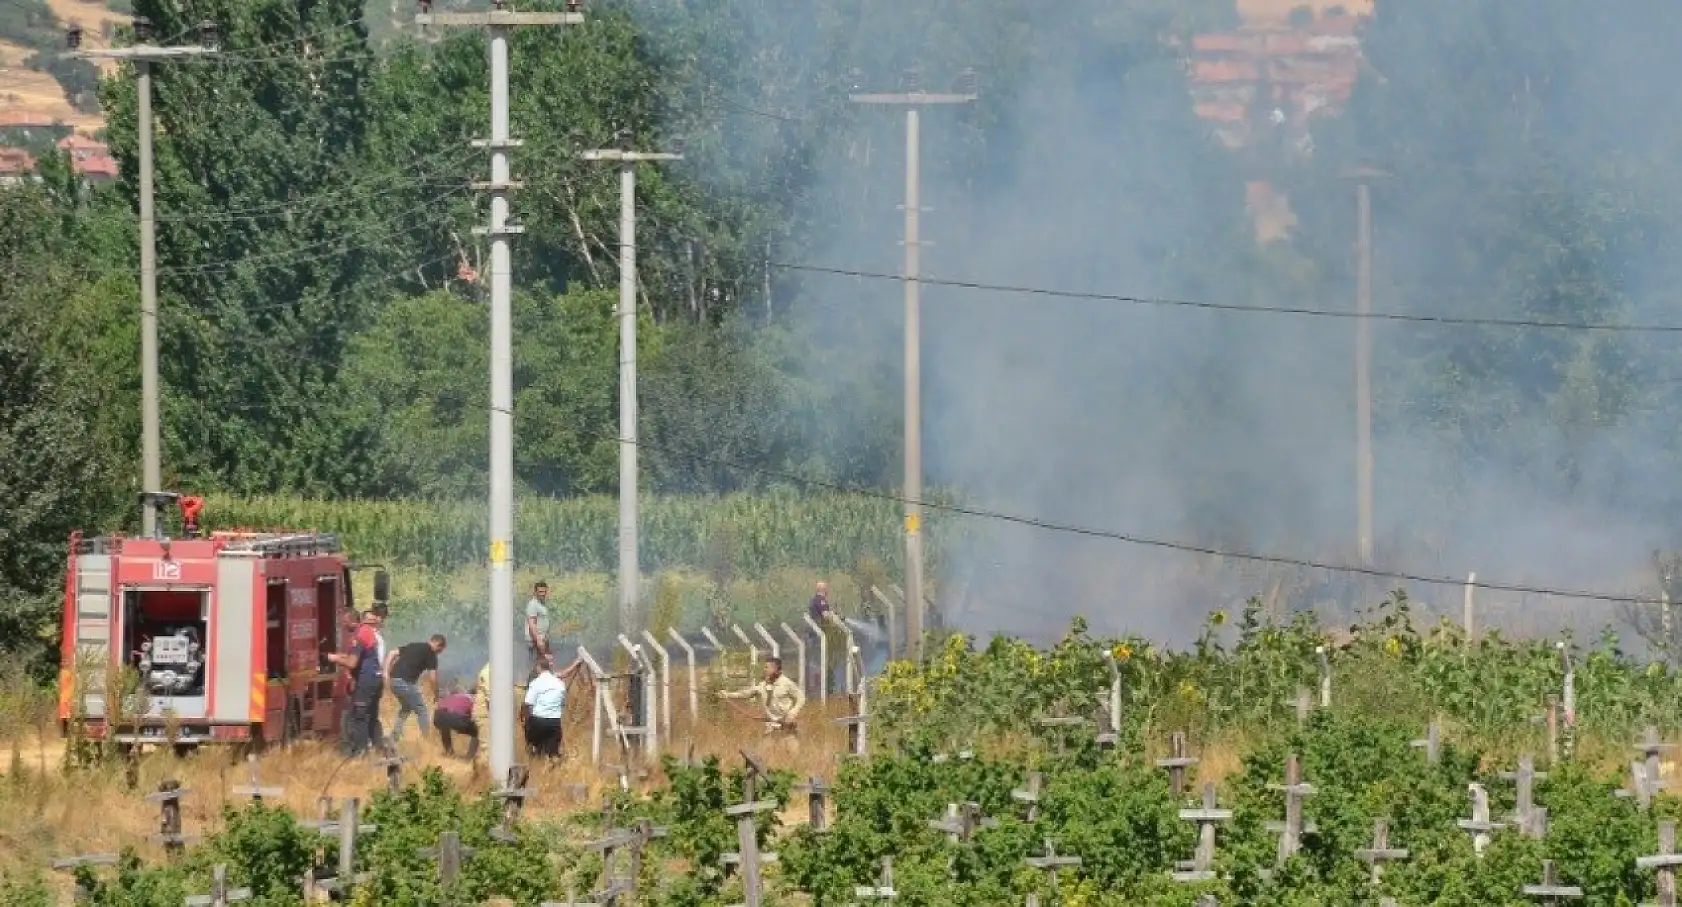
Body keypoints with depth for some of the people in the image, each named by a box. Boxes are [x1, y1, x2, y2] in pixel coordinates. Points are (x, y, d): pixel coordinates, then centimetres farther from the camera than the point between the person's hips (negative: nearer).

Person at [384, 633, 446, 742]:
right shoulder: (431, 654, 2)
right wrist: (436, 695, 11)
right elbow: (433, 678, -4)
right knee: (421, 710, 8)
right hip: (406, 683, -7)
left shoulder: (413, 646, 22)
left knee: (405, 708, 27)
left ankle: (392, 740, 23)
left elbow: (392, 654, 16)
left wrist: (387, 672, 9)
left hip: (394, 680, 7)